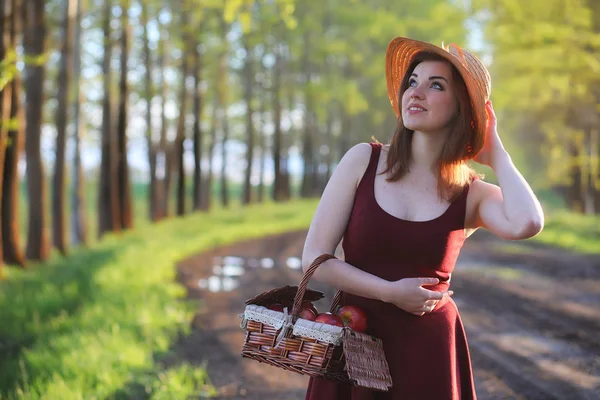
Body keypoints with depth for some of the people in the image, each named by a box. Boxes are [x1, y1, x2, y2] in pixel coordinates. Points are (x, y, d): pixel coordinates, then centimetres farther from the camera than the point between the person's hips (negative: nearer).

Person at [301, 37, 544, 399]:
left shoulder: (472, 194, -3)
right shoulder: (364, 160, -3)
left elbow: (526, 224, -27)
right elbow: (314, 258, -5)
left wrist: (496, 153, -11)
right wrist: (391, 292, -14)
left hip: (429, 351, 0)